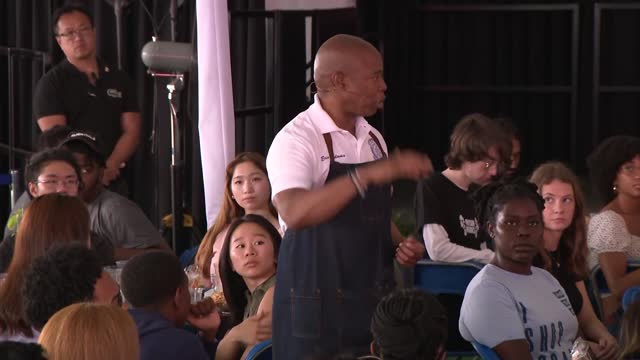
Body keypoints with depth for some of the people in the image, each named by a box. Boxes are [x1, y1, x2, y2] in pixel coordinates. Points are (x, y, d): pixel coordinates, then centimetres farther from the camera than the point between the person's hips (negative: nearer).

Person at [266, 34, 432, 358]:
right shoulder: (296, 140, -13)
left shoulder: (373, 139, 11)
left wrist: (400, 246, 2)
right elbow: (294, 214, -31)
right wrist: (369, 175, -36)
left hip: (374, 303, 7)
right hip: (317, 307, -7)